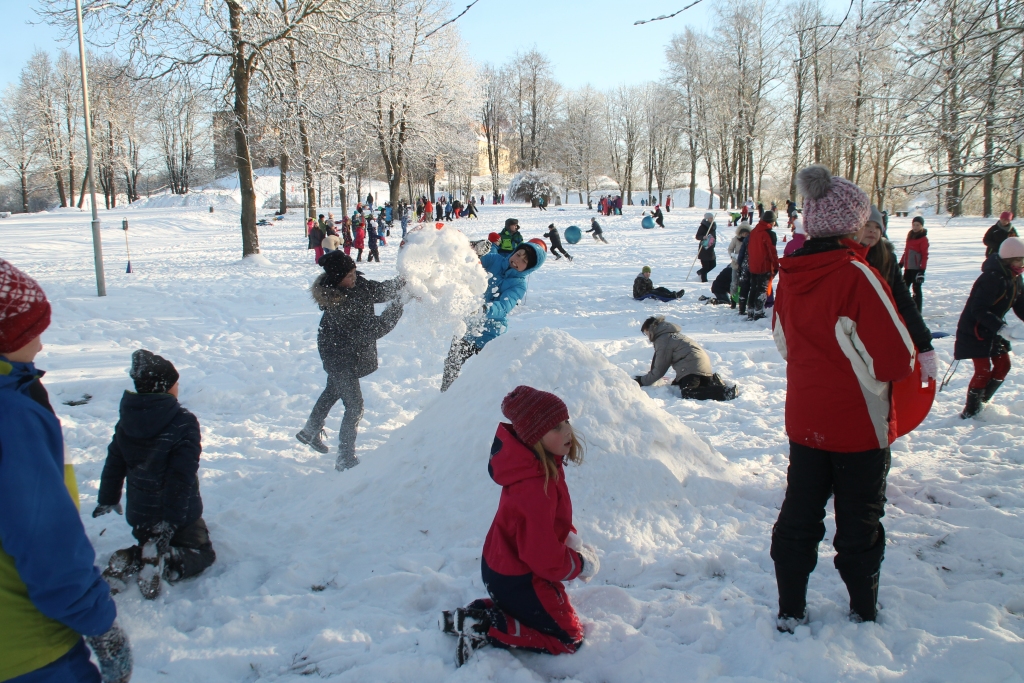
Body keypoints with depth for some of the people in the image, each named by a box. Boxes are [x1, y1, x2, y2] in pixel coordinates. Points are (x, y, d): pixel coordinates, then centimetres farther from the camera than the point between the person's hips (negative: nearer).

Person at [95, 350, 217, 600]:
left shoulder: (126, 421, -2)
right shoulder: (183, 423, -21)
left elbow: (113, 465, 9)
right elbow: (182, 476, -25)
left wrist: (107, 499, 23)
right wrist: (172, 519, -21)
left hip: (140, 513, 6)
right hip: (178, 513, -5)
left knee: (150, 547, 29)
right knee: (202, 552, 12)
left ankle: (128, 561, -5)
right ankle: (164, 564, -18)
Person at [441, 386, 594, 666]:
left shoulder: (542, 465, -7)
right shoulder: (536, 488, -36)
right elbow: (545, 559, -28)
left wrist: (573, 541, -1)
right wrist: (582, 565, -11)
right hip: (519, 580, -9)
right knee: (568, 638, 7)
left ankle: (477, 612, 16)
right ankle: (485, 628, 0)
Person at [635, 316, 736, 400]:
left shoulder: (663, 339, -7)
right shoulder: (671, 334, 24)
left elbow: (660, 369, -5)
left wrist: (642, 381, 4)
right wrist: (645, 378, 24)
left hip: (692, 368, -10)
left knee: (687, 394, -24)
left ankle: (726, 392, -32)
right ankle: (713, 381, 10)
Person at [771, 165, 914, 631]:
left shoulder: (789, 275, -2)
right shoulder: (856, 276, -21)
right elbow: (896, 359, -20)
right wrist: (890, 368, 1)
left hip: (804, 421, 5)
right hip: (858, 424, -5)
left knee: (798, 516, 15)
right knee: (859, 522, 13)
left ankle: (790, 611, 25)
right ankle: (863, 611, 30)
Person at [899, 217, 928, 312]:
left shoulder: (923, 239, -8)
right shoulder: (910, 235, 13)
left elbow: (925, 255, -12)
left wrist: (922, 270, -18)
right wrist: (901, 263, 19)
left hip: (917, 268, -7)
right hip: (908, 268, 7)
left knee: (916, 288, -3)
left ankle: (917, 311, 3)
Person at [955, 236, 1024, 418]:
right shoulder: (992, 278, -25)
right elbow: (979, 310, -30)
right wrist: (999, 327, -37)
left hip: (994, 329, 9)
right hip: (975, 330, -9)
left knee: (1003, 365, 10)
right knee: (983, 370, -8)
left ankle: (982, 401, 25)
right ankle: (971, 409, 7)